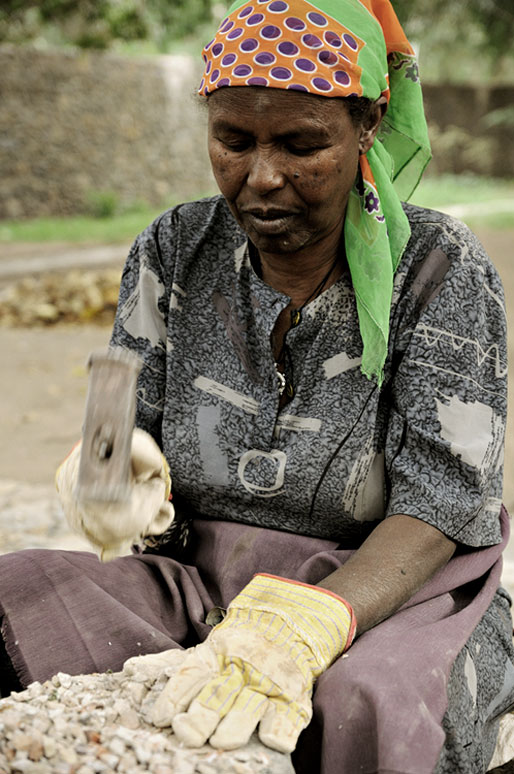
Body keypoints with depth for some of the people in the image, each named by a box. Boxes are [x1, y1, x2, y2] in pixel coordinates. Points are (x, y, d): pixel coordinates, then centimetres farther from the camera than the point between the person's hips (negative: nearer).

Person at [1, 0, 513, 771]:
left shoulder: (441, 272, -9)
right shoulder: (172, 252, 3)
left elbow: (438, 506, -17)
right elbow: (126, 428, 4)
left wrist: (304, 627, -36)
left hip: (384, 591, -3)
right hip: (198, 579, 4)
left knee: (361, 712, -38)